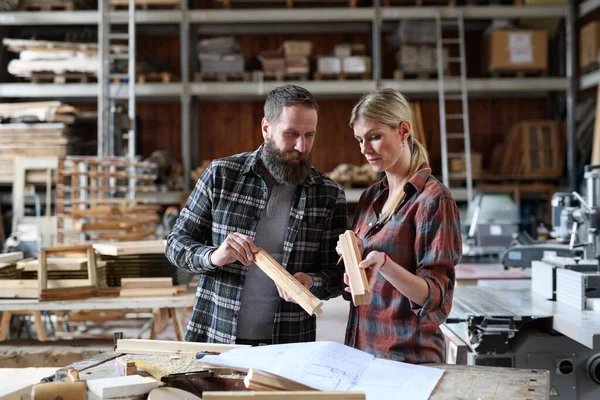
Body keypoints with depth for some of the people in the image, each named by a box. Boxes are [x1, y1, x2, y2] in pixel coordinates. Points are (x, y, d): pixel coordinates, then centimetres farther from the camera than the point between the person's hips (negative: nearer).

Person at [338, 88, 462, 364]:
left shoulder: (433, 199, -13)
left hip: (408, 358, -7)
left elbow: (435, 297, -17)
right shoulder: (371, 197, 9)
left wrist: (383, 264, -32)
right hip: (360, 349, 7)